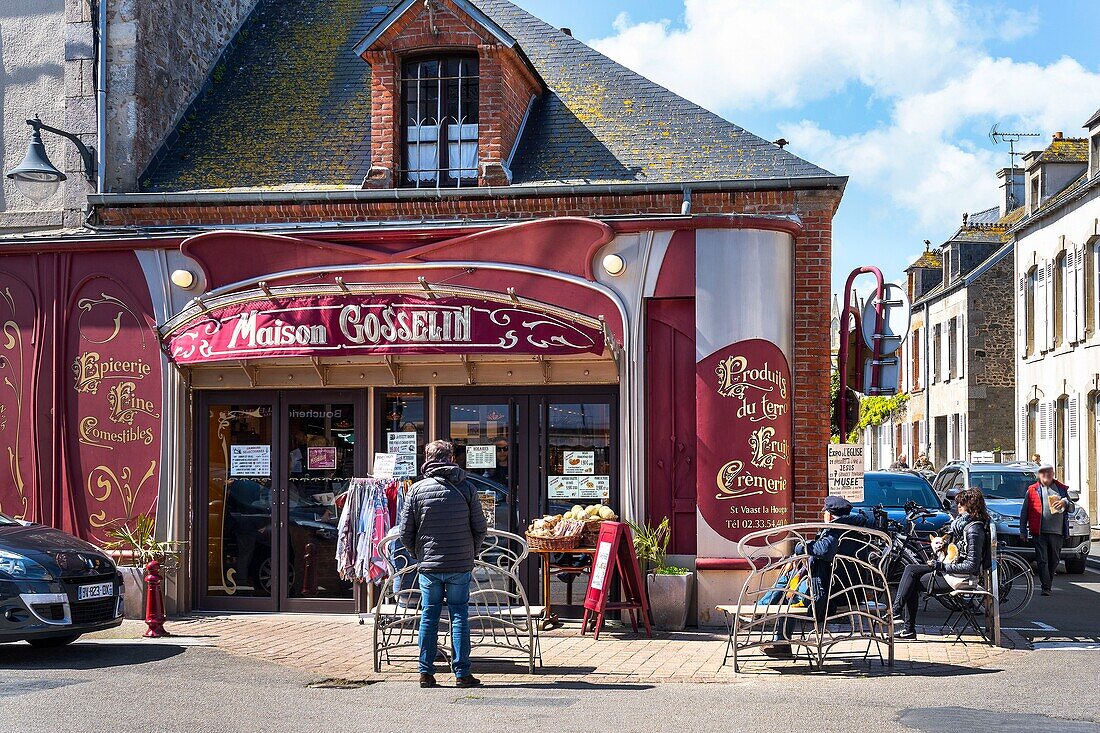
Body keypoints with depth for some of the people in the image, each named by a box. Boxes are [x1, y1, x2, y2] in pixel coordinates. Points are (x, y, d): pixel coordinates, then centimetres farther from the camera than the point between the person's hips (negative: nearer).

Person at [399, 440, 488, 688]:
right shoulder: (466, 488, -2)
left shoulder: (416, 490, -2)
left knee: (429, 617, 9)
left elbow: (405, 533, 0)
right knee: (459, 617, 5)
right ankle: (462, 673, 6)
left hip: (428, 566, 1)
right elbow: (480, 528, 1)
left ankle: (426, 672, 11)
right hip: (461, 566, -1)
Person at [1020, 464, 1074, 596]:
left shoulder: (1062, 489, 15)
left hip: (1057, 532, 3)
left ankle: (1048, 583, 28)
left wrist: (1065, 503, -6)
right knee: (1042, 560, -8)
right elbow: (1024, 512, 9)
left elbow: (1072, 509, 18)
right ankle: (1046, 587, -8)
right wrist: (1023, 531, 4)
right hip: (1039, 532, -2)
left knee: (1054, 560, 10)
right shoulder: (1032, 490, 8)